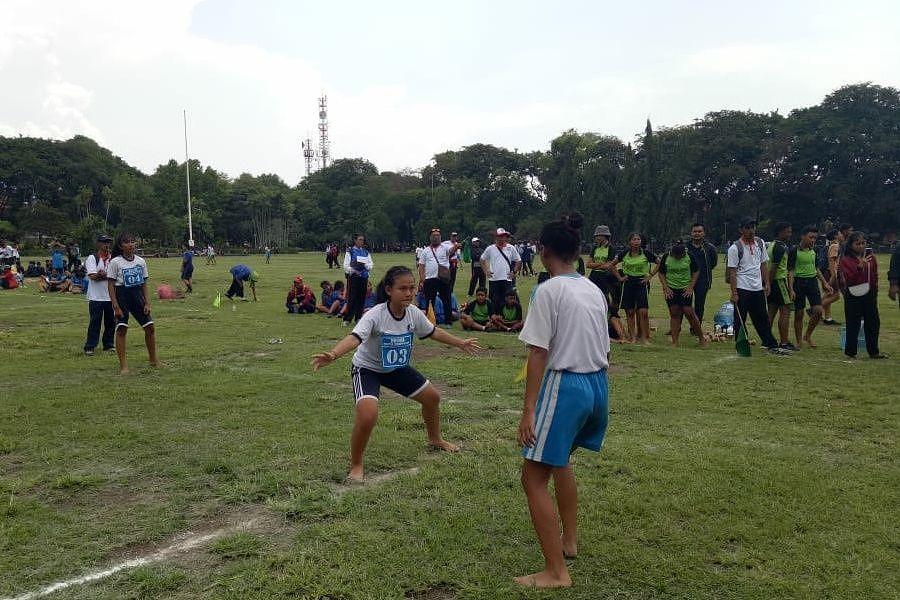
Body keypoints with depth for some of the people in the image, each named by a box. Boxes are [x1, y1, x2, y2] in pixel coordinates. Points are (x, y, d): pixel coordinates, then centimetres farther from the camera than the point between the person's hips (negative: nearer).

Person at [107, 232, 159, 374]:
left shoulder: (140, 261, 6)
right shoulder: (115, 262, -6)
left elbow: (144, 285, 9)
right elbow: (111, 285, -7)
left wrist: (147, 303, 1)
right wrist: (116, 306, -13)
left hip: (137, 296, 4)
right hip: (122, 296, -4)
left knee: (150, 326, 4)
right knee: (121, 329, -6)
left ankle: (153, 360, 20)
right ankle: (123, 365, 0)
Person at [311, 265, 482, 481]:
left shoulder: (414, 313, -14)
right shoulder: (376, 315, -33)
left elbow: (433, 332, 7)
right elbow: (355, 337, -49)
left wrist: (460, 343, 17)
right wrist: (332, 355, -69)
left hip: (397, 368, 7)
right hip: (367, 368, -7)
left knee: (432, 397, 14)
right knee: (367, 415, -29)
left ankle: (435, 439, 45)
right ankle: (356, 465, -4)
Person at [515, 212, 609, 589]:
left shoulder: (548, 291, -12)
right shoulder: (594, 290, 10)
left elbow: (538, 355, -16)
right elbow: (603, 347, 14)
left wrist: (528, 410, -15)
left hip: (564, 385, -9)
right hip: (598, 384, 9)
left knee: (534, 477, 0)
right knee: (560, 460, 29)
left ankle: (556, 572, 2)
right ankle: (569, 540, 41)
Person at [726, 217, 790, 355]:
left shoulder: (760, 243, 10)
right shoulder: (735, 248, -9)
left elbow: (763, 265, 17)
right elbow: (732, 271, -11)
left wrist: (767, 283, 9)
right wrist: (734, 293, -16)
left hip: (758, 288, 6)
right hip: (742, 289, -6)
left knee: (762, 318, 12)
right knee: (740, 320, 0)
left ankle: (772, 346, 17)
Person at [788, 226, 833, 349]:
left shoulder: (813, 250, 9)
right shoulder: (795, 250, -9)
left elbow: (816, 268, 20)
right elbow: (790, 271, -10)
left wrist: (825, 283, 17)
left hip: (812, 281, 5)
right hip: (799, 282, -5)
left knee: (818, 310, -6)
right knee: (799, 314, 1)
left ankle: (808, 336, 13)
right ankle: (799, 342, 11)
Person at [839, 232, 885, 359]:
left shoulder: (871, 256, 7)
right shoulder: (845, 260, -5)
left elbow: (875, 276, 12)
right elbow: (848, 279, -16)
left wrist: (875, 293, 10)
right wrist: (859, 267, -27)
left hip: (869, 295, 4)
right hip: (853, 296, -4)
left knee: (873, 323, 8)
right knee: (853, 325, 0)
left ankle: (873, 352, 19)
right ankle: (850, 352, 11)